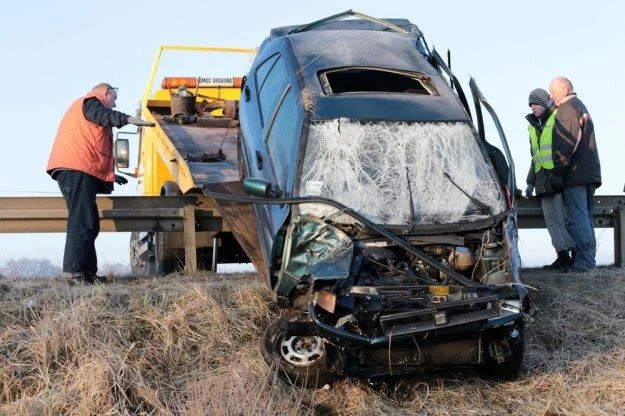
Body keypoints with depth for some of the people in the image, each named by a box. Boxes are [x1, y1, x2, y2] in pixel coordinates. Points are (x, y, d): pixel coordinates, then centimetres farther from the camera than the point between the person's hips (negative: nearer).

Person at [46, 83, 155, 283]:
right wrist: (131, 120, -33)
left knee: (89, 223, 8)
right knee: (82, 221, -15)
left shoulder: (86, 107, 35)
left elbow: (93, 151, 36)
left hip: (79, 171, 10)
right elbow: (105, 116, -21)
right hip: (76, 170, -10)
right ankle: (74, 268, -17)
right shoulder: (90, 102, 5)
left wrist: (110, 174, 33)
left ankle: (88, 272, 7)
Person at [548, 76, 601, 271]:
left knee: (576, 218, -10)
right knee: (585, 217, 11)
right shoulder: (581, 107, 25)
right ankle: (589, 259, 13)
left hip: (574, 174, -10)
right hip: (590, 173, 10)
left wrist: (556, 171, -16)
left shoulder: (567, 109, -7)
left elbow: (565, 146, -17)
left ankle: (585, 260, -13)